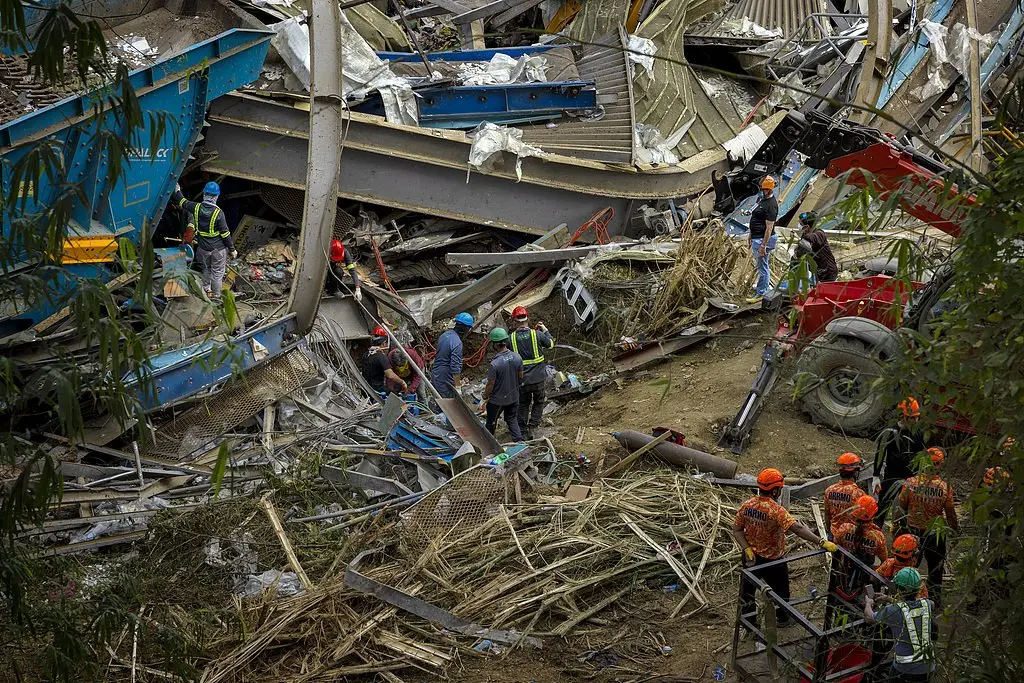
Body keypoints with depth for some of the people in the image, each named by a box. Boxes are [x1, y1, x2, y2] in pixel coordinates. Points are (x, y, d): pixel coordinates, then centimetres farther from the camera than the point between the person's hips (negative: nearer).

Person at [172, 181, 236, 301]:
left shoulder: (197, 208, -10)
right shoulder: (218, 213, -21)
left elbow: (182, 202, 11)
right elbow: (225, 234, -16)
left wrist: (177, 191, 29)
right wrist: (232, 249, -5)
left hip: (203, 248, 4)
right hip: (218, 249, -4)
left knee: (206, 270, 24)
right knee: (217, 273, 9)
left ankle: (205, 290, 39)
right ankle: (215, 297, 17)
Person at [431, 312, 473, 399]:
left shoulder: (445, 334, 2)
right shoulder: (457, 343, -25)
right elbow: (455, 367, -26)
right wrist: (457, 387, -20)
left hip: (435, 375, 9)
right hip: (445, 381, -9)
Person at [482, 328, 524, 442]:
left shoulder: (495, 364, -30)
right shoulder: (517, 357, -13)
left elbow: (490, 384, -19)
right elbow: (521, 377, 0)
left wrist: (485, 396, 0)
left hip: (497, 400, -4)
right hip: (514, 397, 4)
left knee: (491, 423, 18)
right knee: (512, 420, 20)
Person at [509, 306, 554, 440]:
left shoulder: (511, 339, -9)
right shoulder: (537, 334, -11)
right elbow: (550, 344, 10)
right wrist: (545, 331, 25)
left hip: (521, 380, 1)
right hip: (539, 379, -1)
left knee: (523, 406, 19)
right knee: (539, 403, 22)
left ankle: (523, 433, 23)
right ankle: (532, 427, 9)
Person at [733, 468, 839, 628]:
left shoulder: (747, 506, -12)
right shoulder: (776, 510, -32)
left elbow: (737, 529, -8)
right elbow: (797, 528, -39)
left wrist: (747, 549, -11)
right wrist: (822, 542, -41)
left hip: (751, 558, 5)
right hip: (772, 560, -5)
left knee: (748, 587, 23)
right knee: (780, 589, 22)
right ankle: (782, 618, 43)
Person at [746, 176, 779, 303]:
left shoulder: (771, 205, -22)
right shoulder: (761, 197, 9)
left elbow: (769, 228, -23)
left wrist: (763, 245, -24)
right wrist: (750, 235, 23)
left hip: (763, 239, -10)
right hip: (756, 238, 10)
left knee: (762, 267, -1)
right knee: (761, 265, 22)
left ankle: (760, 293, 6)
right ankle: (765, 285, 37)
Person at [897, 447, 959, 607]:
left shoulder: (911, 483, -17)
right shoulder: (945, 487, -19)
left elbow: (901, 505, -6)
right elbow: (950, 513, -9)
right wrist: (955, 527, 10)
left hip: (912, 530, 1)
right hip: (935, 533, -1)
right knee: (935, 568, 19)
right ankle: (936, 598, 31)